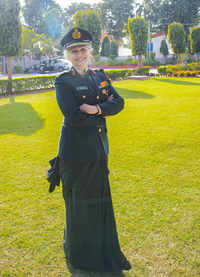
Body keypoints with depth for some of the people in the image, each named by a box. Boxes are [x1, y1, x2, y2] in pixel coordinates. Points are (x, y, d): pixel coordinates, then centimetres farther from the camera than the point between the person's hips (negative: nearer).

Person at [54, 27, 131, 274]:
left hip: (98, 147, 6)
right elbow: (72, 116, -20)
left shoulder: (99, 76, 10)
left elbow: (119, 103, -2)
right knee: (79, 200, 8)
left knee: (99, 197, 15)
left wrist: (96, 108, -18)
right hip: (76, 149, -5)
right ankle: (79, 253, 29)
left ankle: (101, 249, 34)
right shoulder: (63, 81, -8)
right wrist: (104, 111, -12)